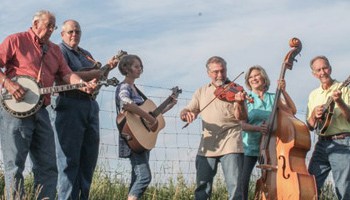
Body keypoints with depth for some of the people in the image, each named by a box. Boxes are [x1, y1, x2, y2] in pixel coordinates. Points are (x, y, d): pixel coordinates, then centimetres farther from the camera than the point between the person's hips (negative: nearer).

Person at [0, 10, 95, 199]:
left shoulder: (54, 50, 20)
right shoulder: (16, 40, 2)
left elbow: (67, 74, 11)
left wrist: (83, 84, -9)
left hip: (40, 111, 7)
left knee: (48, 166, 5)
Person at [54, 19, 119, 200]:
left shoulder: (86, 54, 23)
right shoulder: (60, 51, -3)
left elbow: (95, 77, 29)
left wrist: (107, 67, 11)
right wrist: (92, 74, -14)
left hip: (91, 105, 8)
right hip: (70, 105, -8)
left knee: (89, 158, 8)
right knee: (70, 159, -8)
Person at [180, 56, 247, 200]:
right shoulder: (202, 92, 14)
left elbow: (241, 117, -8)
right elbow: (187, 112, 10)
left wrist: (239, 103, -29)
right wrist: (186, 114, -14)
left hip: (230, 144, -3)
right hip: (207, 146, 4)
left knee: (234, 186, -10)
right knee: (202, 188, 7)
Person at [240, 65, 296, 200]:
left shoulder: (273, 98, 9)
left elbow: (292, 111, -3)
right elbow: (242, 124, -4)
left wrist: (284, 92, -12)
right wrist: (257, 128, -23)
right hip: (250, 147, -1)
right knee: (243, 182, -12)